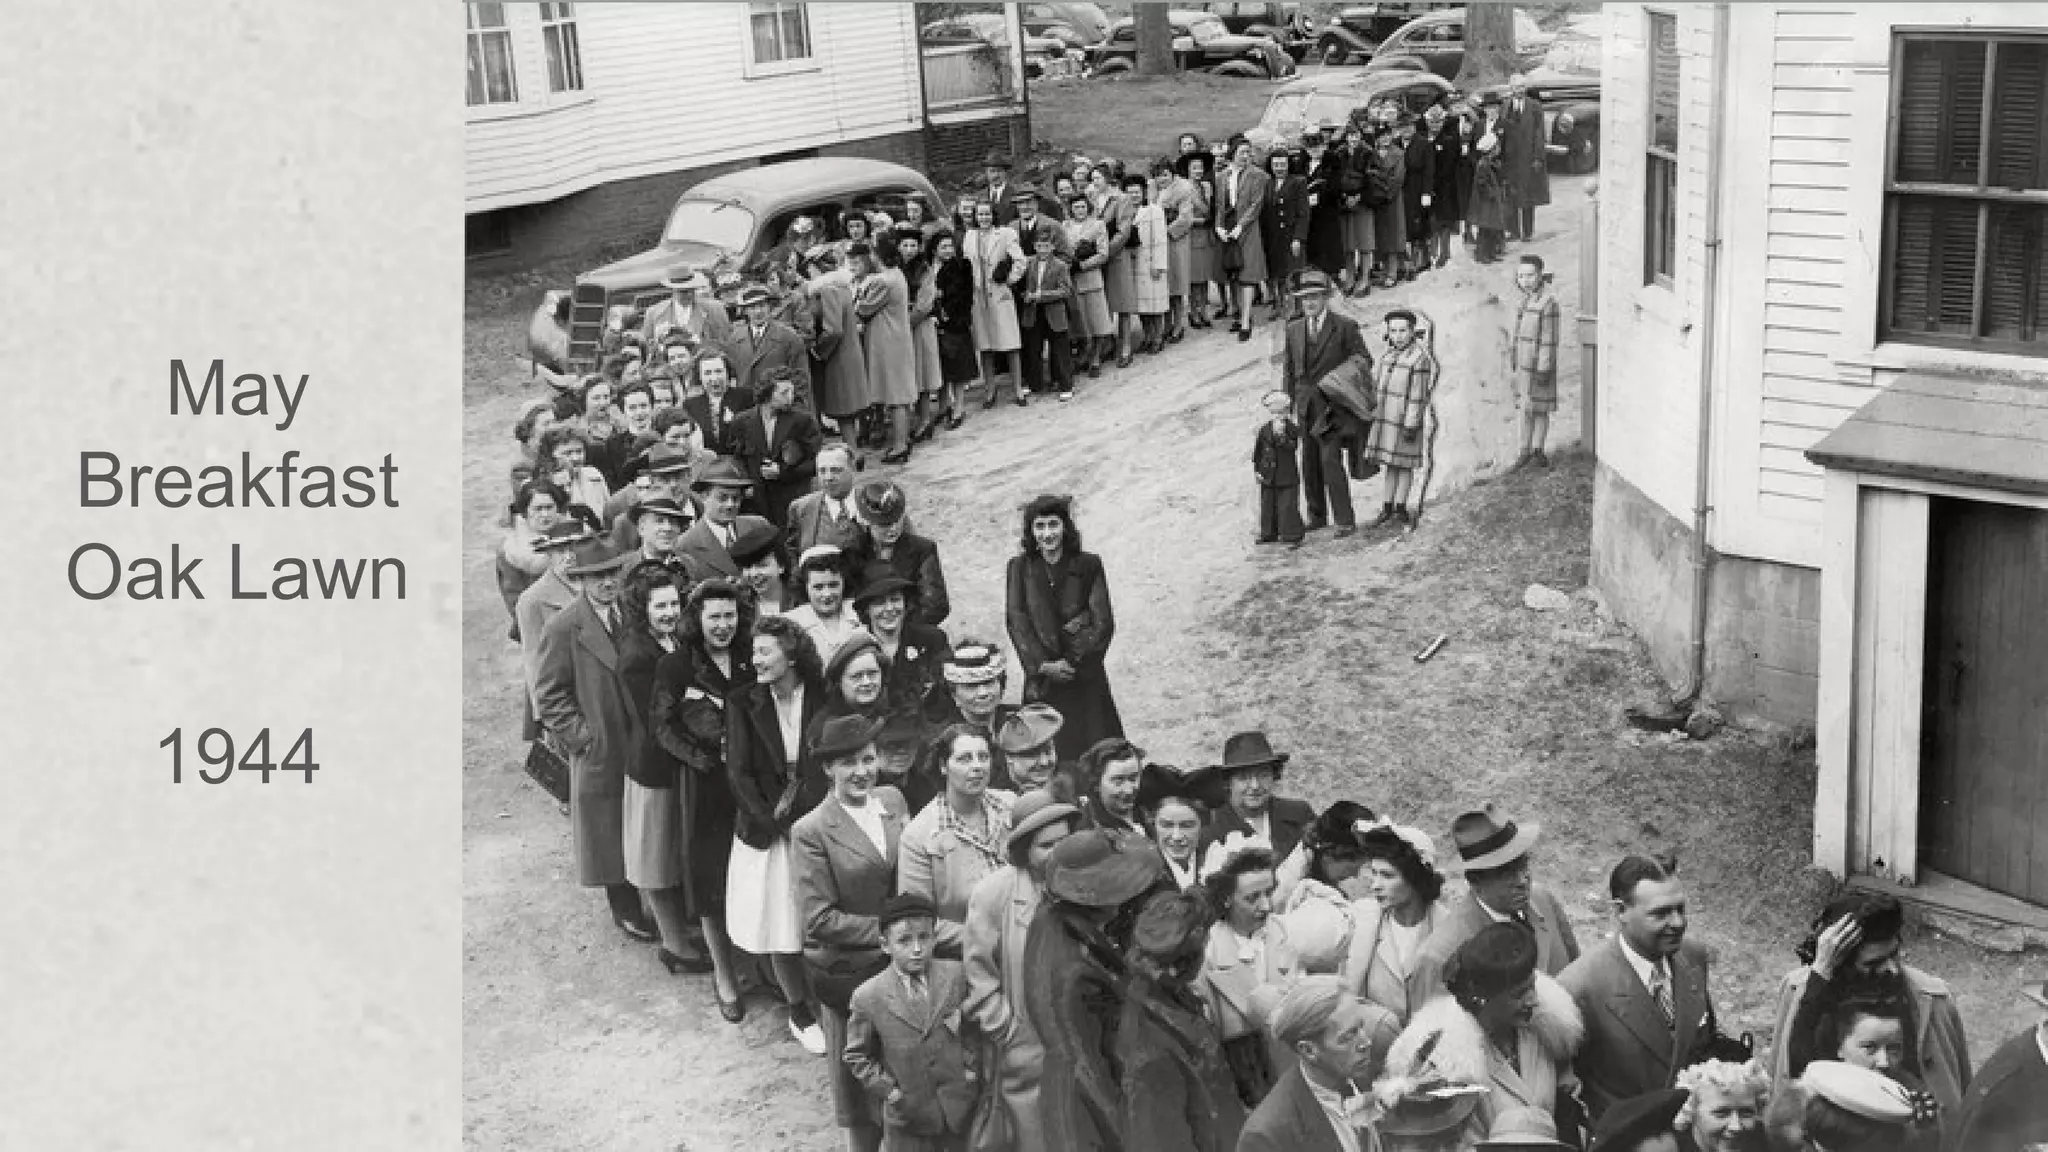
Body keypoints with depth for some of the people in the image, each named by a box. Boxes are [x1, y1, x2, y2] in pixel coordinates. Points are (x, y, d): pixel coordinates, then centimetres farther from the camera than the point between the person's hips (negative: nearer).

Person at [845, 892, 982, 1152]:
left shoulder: (956, 975, -5)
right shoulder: (868, 997, -11)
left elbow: (973, 1027, 9)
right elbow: (857, 1055, 0)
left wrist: (971, 1066, 0)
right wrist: (885, 1089, -7)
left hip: (959, 1108, 2)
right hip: (908, 1112, -2)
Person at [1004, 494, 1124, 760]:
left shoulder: (1089, 566, 1)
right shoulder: (1020, 568, 5)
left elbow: (1104, 623, -3)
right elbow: (1016, 621, -1)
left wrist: (1073, 662, -12)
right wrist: (1043, 665, -13)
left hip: (1085, 678, -1)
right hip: (1041, 679, 1)